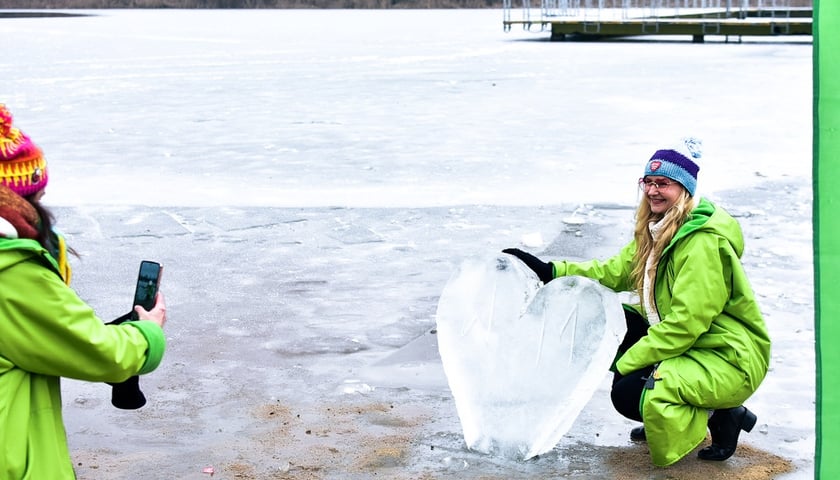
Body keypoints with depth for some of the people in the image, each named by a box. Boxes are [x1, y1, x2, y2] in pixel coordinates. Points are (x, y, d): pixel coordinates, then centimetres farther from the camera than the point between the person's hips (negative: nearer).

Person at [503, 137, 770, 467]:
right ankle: (658, 418, 11)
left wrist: (626, 364, -22)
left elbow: (683, 324, -26)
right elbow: (613, 272, 8)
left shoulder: (704, 242, -23)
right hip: (687, 343, 9)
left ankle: (722, 417, -1)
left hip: (732, 359, -9)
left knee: (629, 394, -24)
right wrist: (550, 271, -2)